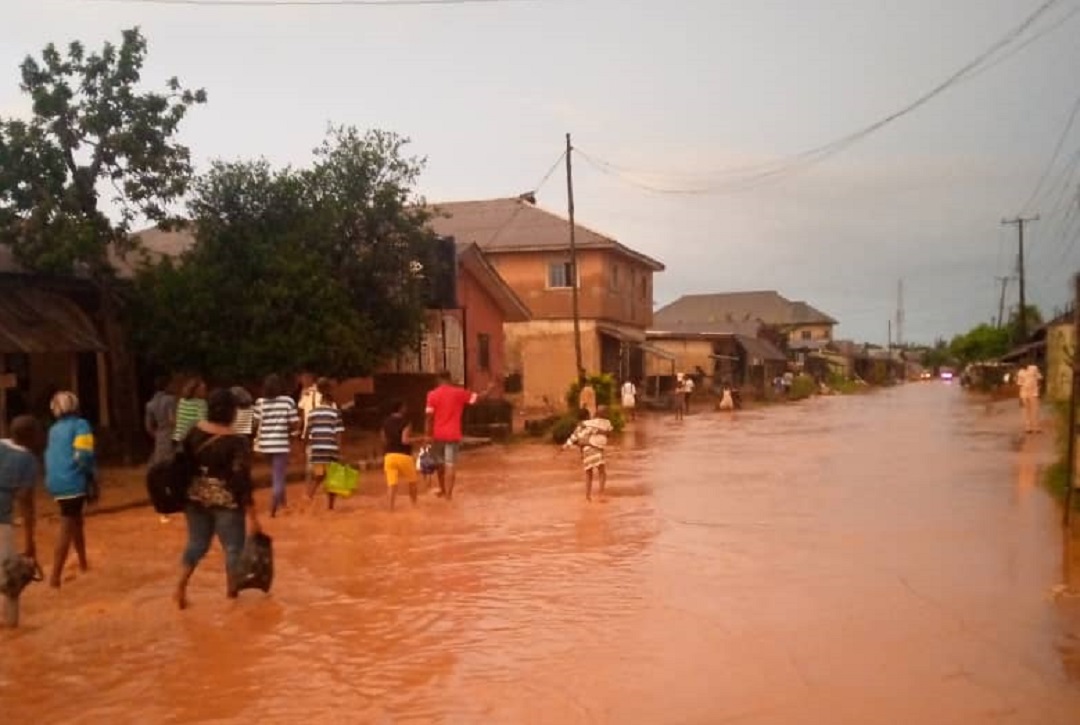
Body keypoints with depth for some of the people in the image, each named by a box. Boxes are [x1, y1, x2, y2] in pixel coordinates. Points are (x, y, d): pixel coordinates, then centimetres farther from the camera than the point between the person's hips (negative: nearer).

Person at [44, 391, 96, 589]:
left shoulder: (54, 429, 16)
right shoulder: (80, 425, -6)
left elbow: (50, 457, 18)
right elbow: (83, 455, -17)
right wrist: (92, 477, -5)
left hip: (56, 483, 7)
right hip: (73, 483, -7)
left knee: (76, 522, 25)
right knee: (66, 529, -4)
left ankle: (83, 563, 39)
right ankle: (55, 577, -9)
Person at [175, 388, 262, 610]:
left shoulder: (194, 432, -3)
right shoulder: (236, 442, -18)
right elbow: (241, 481, -18)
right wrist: (253, 517, -12)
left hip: (195, 496, 5)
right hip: (225, 500, -5)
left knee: (196, 543, 20)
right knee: (234, 547, 11)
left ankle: (181, 587, 11)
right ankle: (231, 593, 21)